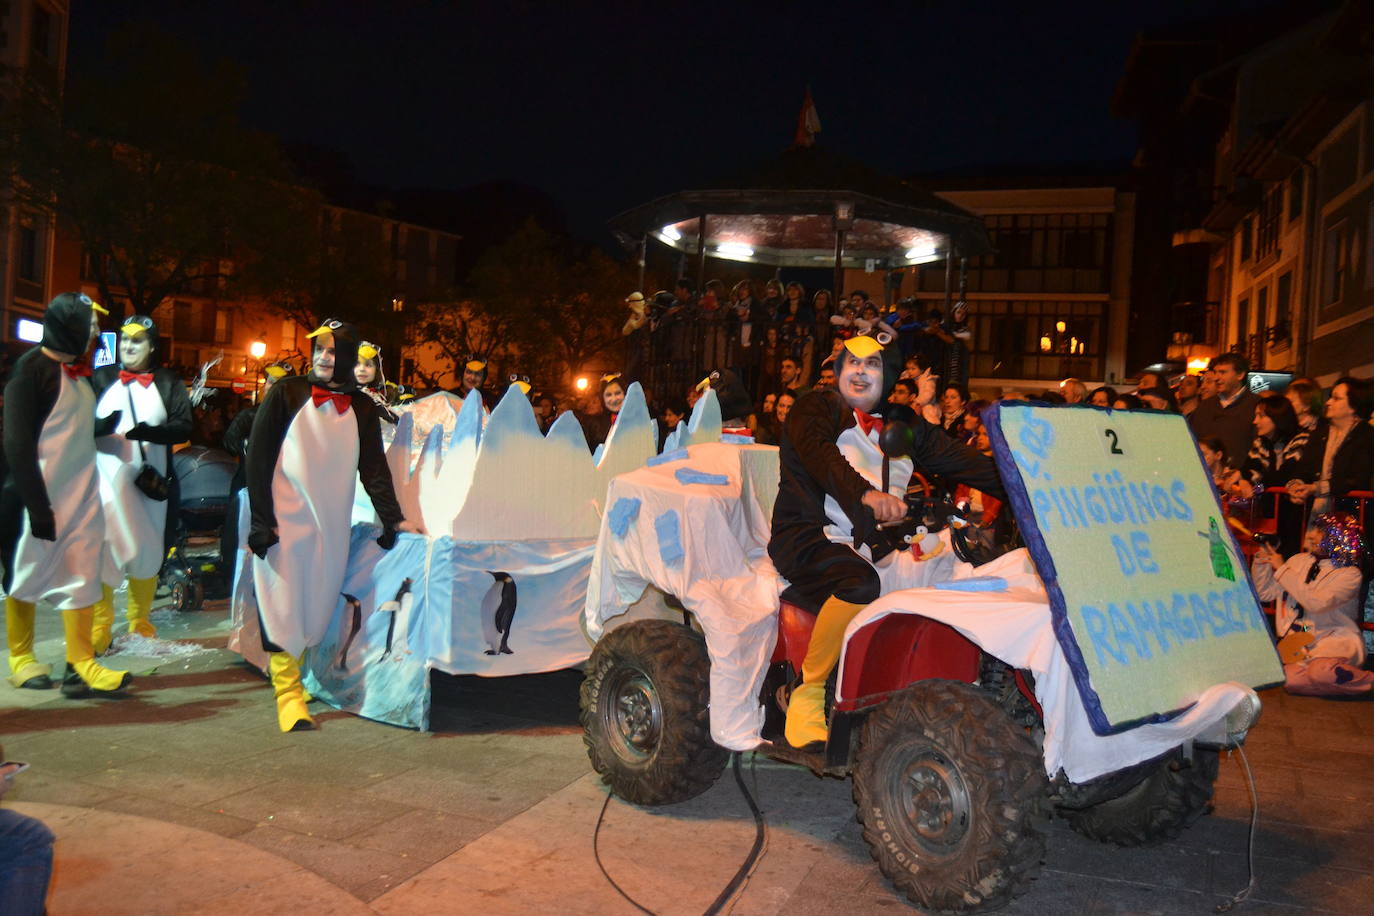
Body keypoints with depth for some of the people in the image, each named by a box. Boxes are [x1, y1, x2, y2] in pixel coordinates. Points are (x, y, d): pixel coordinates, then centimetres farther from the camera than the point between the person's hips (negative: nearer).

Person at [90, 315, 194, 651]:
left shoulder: (169, 383, 8)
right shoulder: (101, 378, 9)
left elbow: (183, 427, -2)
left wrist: (148, 432, -20)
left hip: (151, 480, 1)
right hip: (107, 479, -1)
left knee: (147, 552, 7)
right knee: (102, 550, -8)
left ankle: (140, 622, 22)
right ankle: (100, 626, 2)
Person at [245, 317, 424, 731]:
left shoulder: (361, 407, 8)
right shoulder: (287, 393, 0)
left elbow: (374, 467, 7)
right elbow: (258, 458, -3)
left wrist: (393, 518, -4)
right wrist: (262, 521, -10)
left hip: (332, 526, 3)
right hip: (284, 521, -3)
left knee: (319, 606, 4)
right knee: (284, 606, -5)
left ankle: (297, 668, 21)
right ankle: (288, 692, -1)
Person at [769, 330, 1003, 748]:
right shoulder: (817, 408, 2)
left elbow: (956, 460, 12)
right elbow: (819, 453, -19)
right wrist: (864, 493, -38)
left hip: (870, 546, 6)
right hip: (809, 539, -5)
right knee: (860, 582, -35)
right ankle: (806, 694, -20)